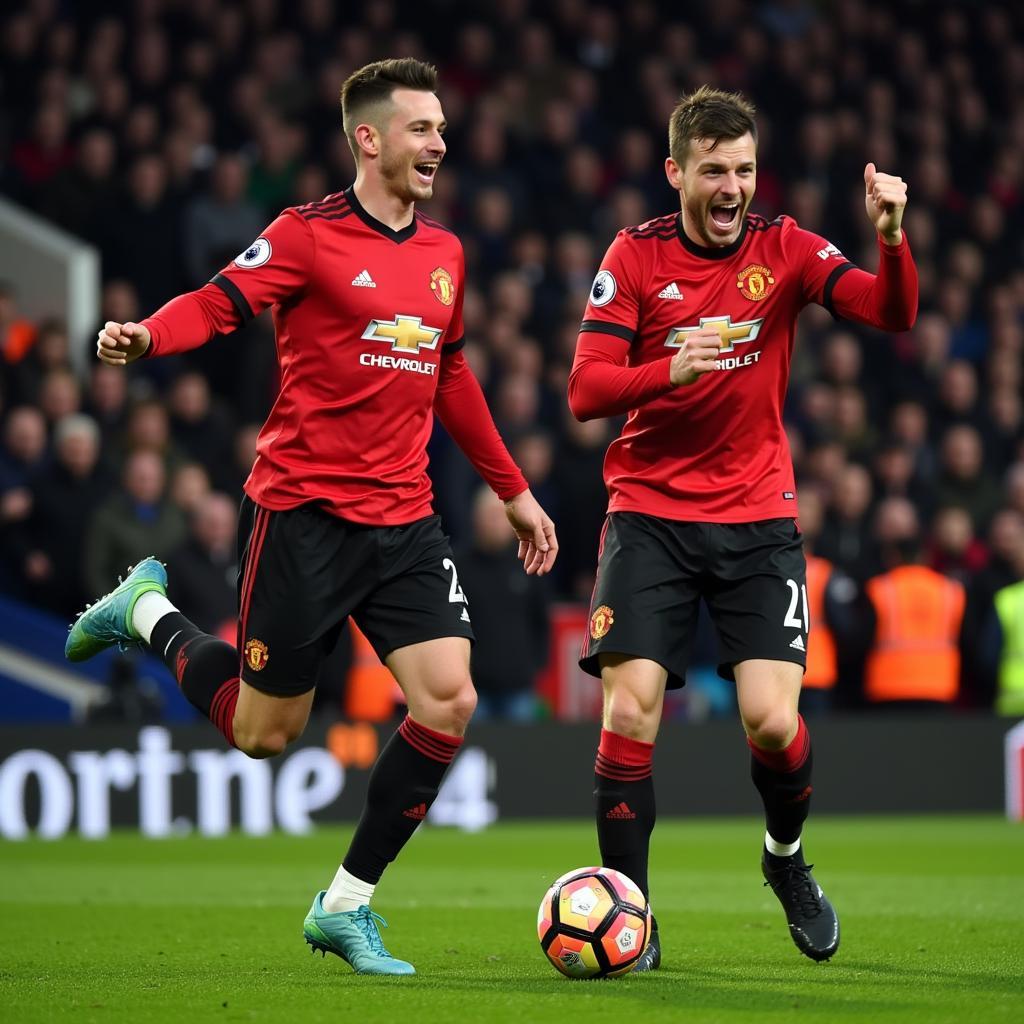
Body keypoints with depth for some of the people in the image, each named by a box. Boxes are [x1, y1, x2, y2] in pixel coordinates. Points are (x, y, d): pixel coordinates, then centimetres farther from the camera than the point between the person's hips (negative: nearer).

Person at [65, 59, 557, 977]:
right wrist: (144, 337, -40)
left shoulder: (443, 254, 12)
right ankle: (149, 612, 32)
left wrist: (512, 491, 26)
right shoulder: (310, 235, -7)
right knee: (263, 732, 3)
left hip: (404, 523, 6)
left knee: (449, 703, -11)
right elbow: (219, 302, -19)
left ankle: (346, 907, 5)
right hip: (304, 514, -6)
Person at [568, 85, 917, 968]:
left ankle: (787, 859, 21)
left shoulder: (783, 248, 0)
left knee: (773, 721, -11)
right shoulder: (636, 255, -2)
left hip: (758, 516, 0)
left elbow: (892, 314, -13)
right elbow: (586, 390, -8)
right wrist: (670, 370, -26)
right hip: (649, 514, 0)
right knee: (630, 713, -12)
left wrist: (891, 237, -32)